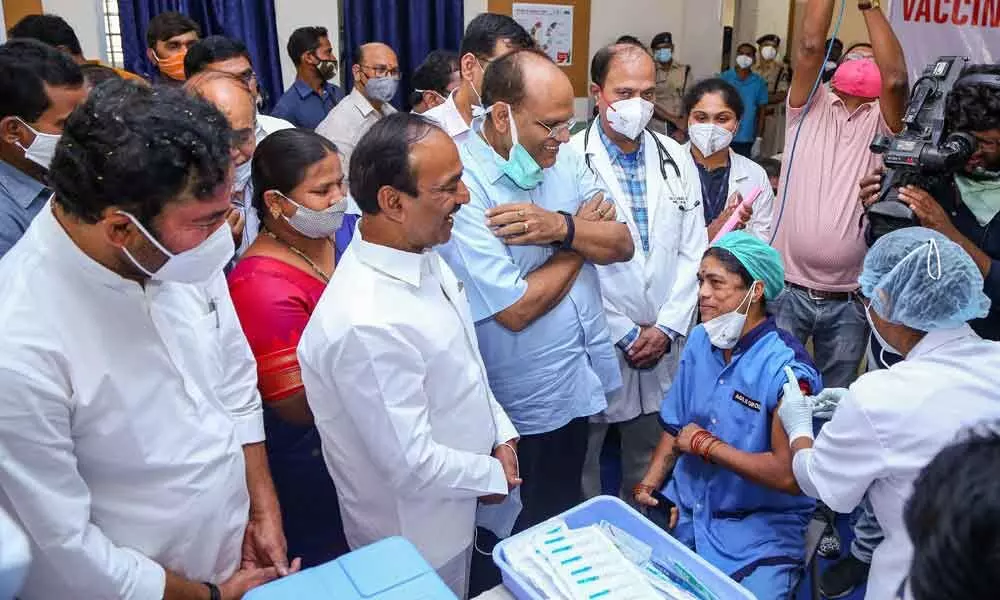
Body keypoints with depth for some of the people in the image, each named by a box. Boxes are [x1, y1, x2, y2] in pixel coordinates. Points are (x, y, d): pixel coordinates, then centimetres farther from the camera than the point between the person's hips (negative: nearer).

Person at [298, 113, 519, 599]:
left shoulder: (422, 254, -7)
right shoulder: (368, 324, -37)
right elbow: (412, 465, -30)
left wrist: (500, 433, -1)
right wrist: (493, 476, -13)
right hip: (414, 540, -7)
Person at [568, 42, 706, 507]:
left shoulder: (675, 159, 5)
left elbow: (692, 251, 6)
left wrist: (667, 328, -4)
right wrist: (625, 335, -10)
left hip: (664, 341, 5)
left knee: (649, 467, 19)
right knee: (581, 466, 11)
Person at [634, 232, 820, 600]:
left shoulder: (787, 368, -21)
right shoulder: (699, 341, 0)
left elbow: (789, 476, -27)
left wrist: (705, 444, -18)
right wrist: (648, 486, -4)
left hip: (761, 527, -5)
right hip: (686, 508, 5)